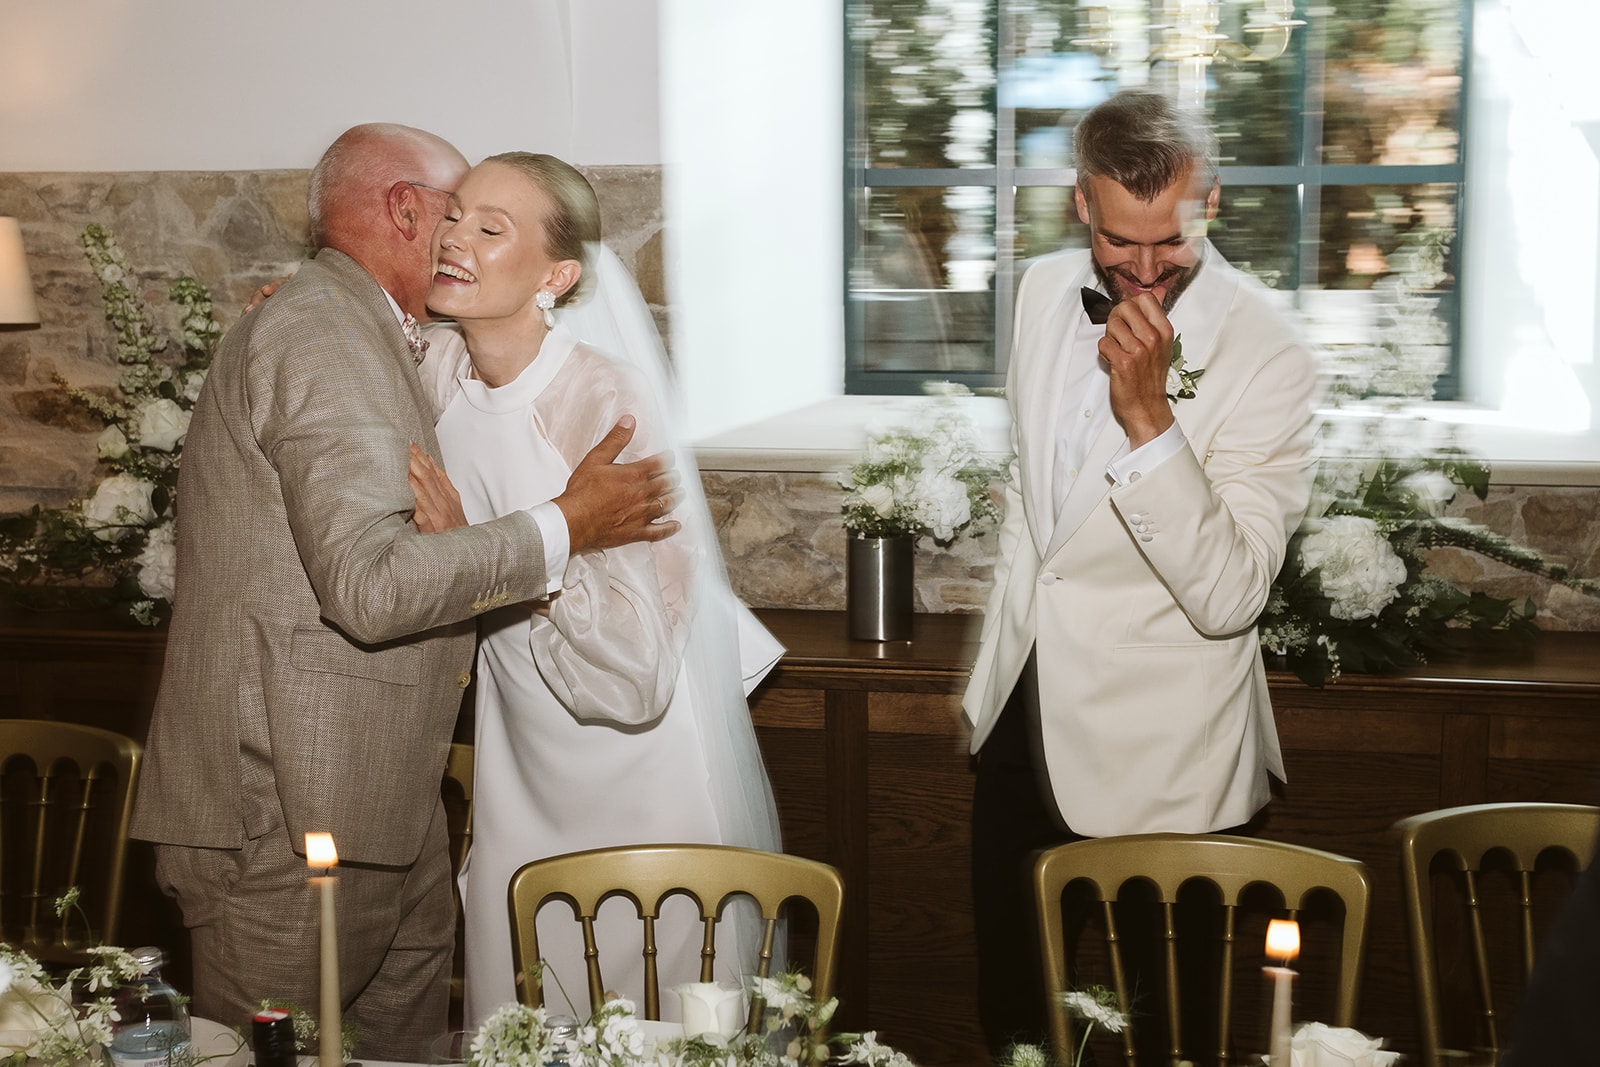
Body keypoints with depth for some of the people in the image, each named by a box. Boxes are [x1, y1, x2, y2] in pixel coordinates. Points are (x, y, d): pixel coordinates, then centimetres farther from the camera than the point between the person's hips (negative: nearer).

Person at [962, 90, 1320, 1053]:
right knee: (1013, 1019, 20)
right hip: (1022, 711, 6)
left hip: (1151, 758, -6)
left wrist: (1148, 415, -33)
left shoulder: (1266, 357, -20)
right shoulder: (1048, 291, 0)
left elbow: (1228, 598, -26)